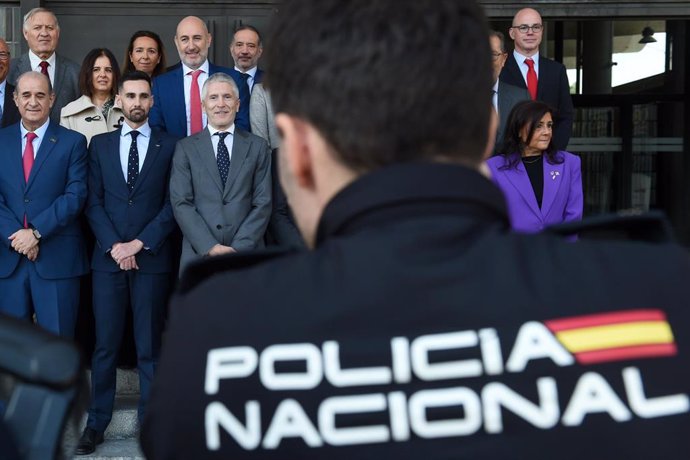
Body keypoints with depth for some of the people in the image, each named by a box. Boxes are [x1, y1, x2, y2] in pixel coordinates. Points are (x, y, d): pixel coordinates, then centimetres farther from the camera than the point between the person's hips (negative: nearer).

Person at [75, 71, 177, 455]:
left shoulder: (169, 146, 5)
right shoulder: (100, 145, 11)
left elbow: (173, 204, -1)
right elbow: (93, 203, 5)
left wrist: (141, 243, -10)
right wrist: (113, 246, -8)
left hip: (152, 258, -1)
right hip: (108, 257, 2)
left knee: (150, 345, 4)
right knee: (106, 344, 4)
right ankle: (97, 423, 13)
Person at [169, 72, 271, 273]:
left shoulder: (257, 147, 7)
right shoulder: (185, 148, 6)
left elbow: (263, 203, 1)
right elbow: (181, 203, -2)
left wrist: (238, 248, -10)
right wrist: (211, 247, -12)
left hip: (247, 255, 0)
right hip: (198, 255, 0)